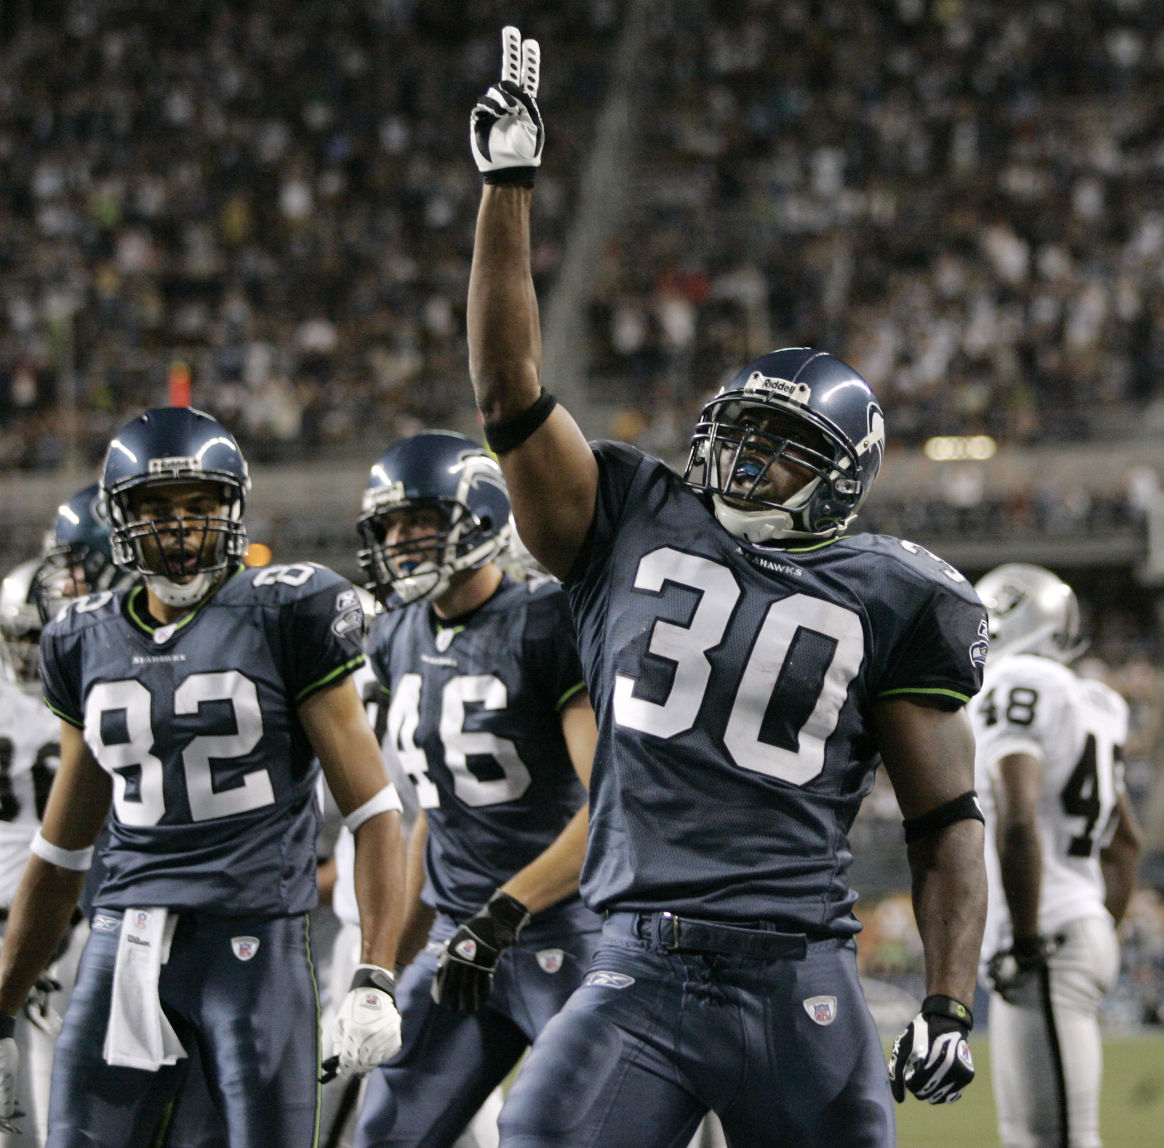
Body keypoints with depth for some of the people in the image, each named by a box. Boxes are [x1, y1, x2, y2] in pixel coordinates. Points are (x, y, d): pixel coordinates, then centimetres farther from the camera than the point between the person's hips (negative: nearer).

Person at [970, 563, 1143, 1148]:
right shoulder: (1087, 706, 19)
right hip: (1086, 926, 10)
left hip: (1050, 947, -10)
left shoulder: (1013, 689, -10)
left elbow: (1017, 822, -23)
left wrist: (1026, 942, -21)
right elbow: (1126, 841, 26)